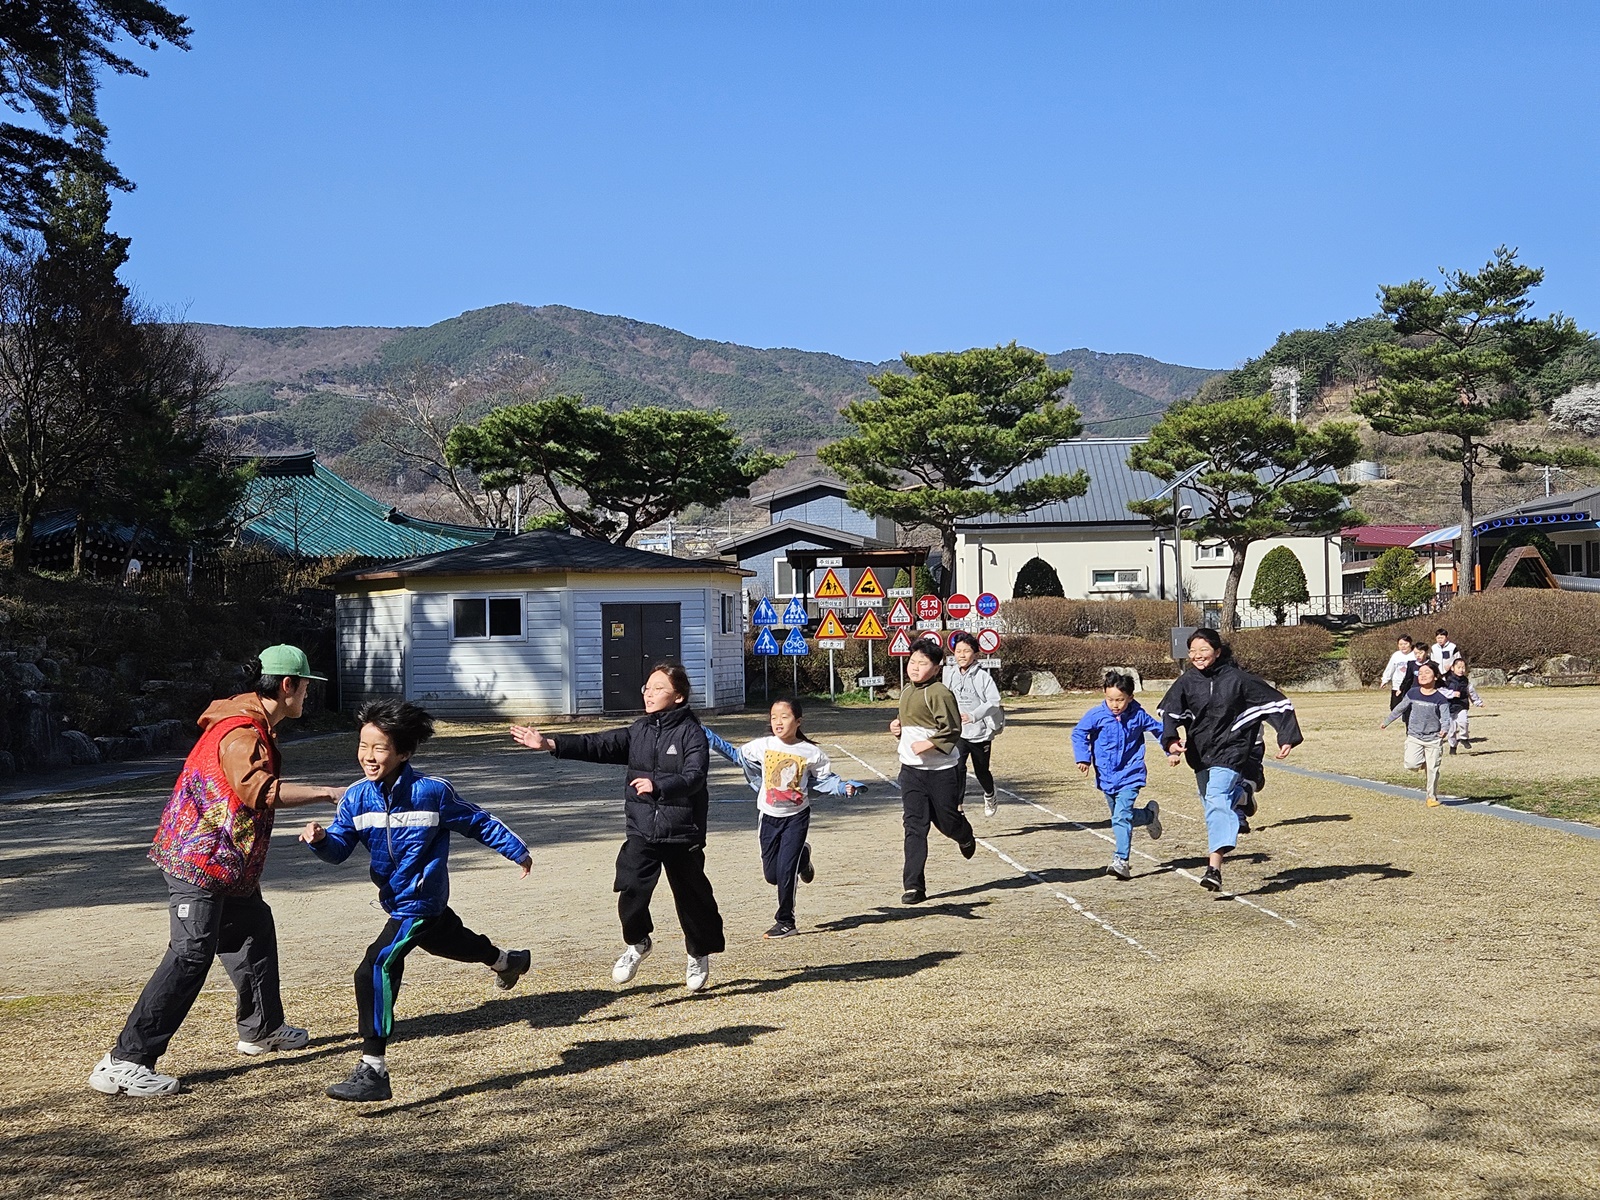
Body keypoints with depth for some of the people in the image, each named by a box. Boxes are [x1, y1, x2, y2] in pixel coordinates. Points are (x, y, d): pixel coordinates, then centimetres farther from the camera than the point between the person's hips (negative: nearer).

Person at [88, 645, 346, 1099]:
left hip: (227, 865, 11)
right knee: (190, 956, -16)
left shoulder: (255, 727, 14)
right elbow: (259, 791, -36)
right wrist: (324, 793, -33)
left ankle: (262, 1028, 40)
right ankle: (124, 1063, -16)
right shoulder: (241, 733, -20)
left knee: (254, 931, 22)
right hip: (199, 861, -11)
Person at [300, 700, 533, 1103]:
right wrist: (320, 840, -35)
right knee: (450, 941, 32)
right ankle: (508, 962, 64)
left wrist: (518, 851, 5)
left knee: (376, 970, -21)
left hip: (420, 902, -7)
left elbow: (478, 823, -7)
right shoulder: (356, 798, -8)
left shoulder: (432, 793, -20)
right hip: (396, 899, 7)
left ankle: (373, 1070, -18)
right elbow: (340, 847, -11)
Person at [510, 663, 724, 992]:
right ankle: (637, 944, 19)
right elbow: (598, 745, -1)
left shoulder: (691, 732, -9)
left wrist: (658, 786, -40)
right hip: (641, 831, 4)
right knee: (631, 891, -10)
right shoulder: (638, 731, 8)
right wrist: (550, 743, -12)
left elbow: (693, 777, -22)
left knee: (692, 896, 9)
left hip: (682, 833, -4)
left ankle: (700, 955, 34)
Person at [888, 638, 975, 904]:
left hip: (941, 769, -6)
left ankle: (965, 837, 48)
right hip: (911, 769, 6)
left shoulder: (939, 693, -15)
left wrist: (927, 744, -24)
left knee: (946, 820, 10)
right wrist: (898, 726, 8)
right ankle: (913, 886, -5)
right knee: (914, 825, -3)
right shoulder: (906, 691, 11)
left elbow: (952, 729, -19)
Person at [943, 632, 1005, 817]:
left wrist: (973, 715, -34)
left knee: (982, 772, 14)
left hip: (980, 733, -2)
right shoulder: (950, 675, 1)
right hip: (957, 733, 2)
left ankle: (989, 795, 46)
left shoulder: (983, 676, -10)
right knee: (957, 768, -20)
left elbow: (994, 701, -20)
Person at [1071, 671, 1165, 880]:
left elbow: (1158, 728, 11)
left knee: (1121, 816, -18)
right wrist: (1083, 757, -14)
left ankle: (1121, 860, -18)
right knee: (1119, 818, 17)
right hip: (1107, 777, 3)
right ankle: (1150, 815, 45)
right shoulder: (1097, 715, -10)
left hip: (1130, 775, -3)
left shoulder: (1138, 715, -6)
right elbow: (1079, 733, -4)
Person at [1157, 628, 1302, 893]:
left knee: (1216, 799, -23)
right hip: (1200, 754, 5)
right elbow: (1170, 713, -16)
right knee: (1212, 803, 19)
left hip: (1231, 751, -5)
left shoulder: (1236, 678, -9)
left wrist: (1287, 738, -7)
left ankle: (1214, 868, -31)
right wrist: (1171, 741, -35)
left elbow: (1275, 702, -3)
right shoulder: (1186, 682, -2)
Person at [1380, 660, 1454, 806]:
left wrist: (1444, 729, -33)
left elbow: (1445, 717, -13)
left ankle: (1432, 797, 19)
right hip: (1414, 736, 2)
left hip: (1433, 739, -2)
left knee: (1433, 769, 3)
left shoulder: (1441, 698, -8)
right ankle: (1422, 761, 19)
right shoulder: (1413, 694, 0)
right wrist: (1386, 722, 18)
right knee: (1411, 765, -16)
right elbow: (1400, 709, 13)